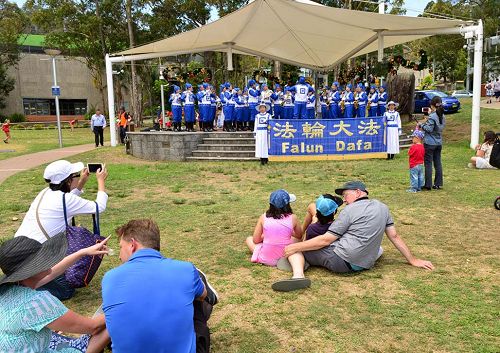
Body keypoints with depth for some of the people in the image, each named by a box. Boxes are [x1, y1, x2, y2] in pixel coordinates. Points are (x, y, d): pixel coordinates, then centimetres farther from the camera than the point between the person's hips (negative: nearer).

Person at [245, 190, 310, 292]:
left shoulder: (263, 217, -1)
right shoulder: (292, 218, -2)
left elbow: (256, 240, 3)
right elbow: (299, 236, 15)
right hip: (284, 257, -3)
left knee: (249, 239, 24)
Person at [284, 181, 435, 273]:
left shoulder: (350, 210, -8)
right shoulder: (382, 208, 9)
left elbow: (326, 240, -10)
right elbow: (394, 237, 9)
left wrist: (296, 247, -5)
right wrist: (413, 260, 17)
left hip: (341, 261, -7)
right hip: (365, 265, 7)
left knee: (294, 249, 3)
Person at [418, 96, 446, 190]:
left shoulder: (432, 116, -17)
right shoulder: (442, 116, 7)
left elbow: (429, 129, -19)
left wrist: (421, 125, -3)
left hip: (430, 143, -7)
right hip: (439, 142, 8)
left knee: (428, 163, -1)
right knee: (438, 163, 11)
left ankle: (428, 185, 2)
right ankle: (438, 184, 16)